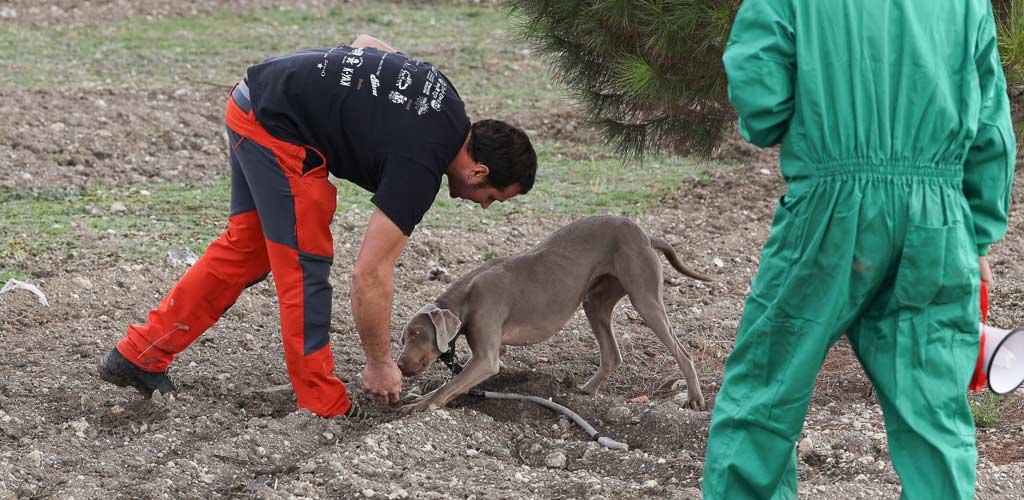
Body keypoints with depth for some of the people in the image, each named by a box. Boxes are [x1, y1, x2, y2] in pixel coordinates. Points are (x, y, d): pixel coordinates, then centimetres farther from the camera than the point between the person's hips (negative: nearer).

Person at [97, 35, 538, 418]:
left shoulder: (445, 101, 5)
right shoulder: (420, 166, -19)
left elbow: (366, 41, 21)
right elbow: (369, 276, -16)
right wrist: (379, 363, -6)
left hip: (256, 93, 10)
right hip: (276, 127, -10)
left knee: (247, 246, 17)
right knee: (304, 267, -4)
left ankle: (139, 356, 23)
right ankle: (324, 412, 2)